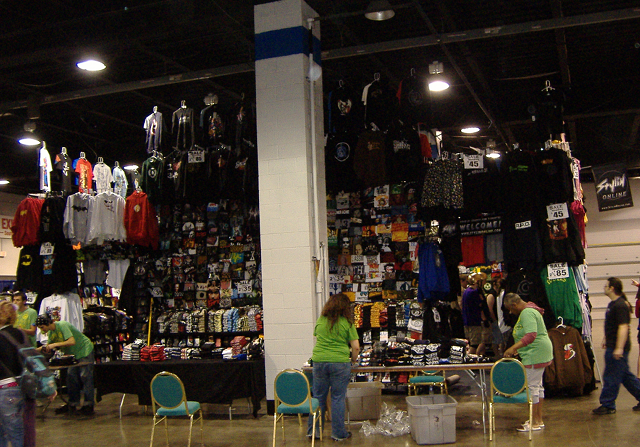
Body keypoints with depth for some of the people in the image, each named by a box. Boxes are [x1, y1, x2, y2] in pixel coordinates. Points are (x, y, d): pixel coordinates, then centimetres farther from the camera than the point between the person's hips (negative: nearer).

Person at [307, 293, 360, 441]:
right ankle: (338, 433, 13)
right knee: (338, 398, 5)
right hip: (340, 362, -3)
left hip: (319, 361, 3)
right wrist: (353, 359, 14)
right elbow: (356, 347, -4)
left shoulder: (320, 320, 5)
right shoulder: (347, 323, -5)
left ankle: (313, 430, 18)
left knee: (318, 397, 12)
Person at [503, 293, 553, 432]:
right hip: (539, 354, 11)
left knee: (532, 387, -6)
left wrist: (514, 347, -33)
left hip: (534, 355, -11)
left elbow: (531, 335, -30)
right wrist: (517, 348, 26)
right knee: (538, 386, 15)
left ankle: (535, 423, 0)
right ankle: (539, 419, 23)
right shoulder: (529, 310, 17)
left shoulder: (527, 313, -17)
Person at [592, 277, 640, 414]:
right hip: (612, 346, 10)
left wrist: (619, 348, -29)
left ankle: (607, 405, 6)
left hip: (617, 348, -10)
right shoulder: (613, 304, 13)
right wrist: (606, 339, 31)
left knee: (611, 377, -2)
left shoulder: (620, 305, -20)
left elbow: (623, 327, -26)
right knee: (625, 375, 17)